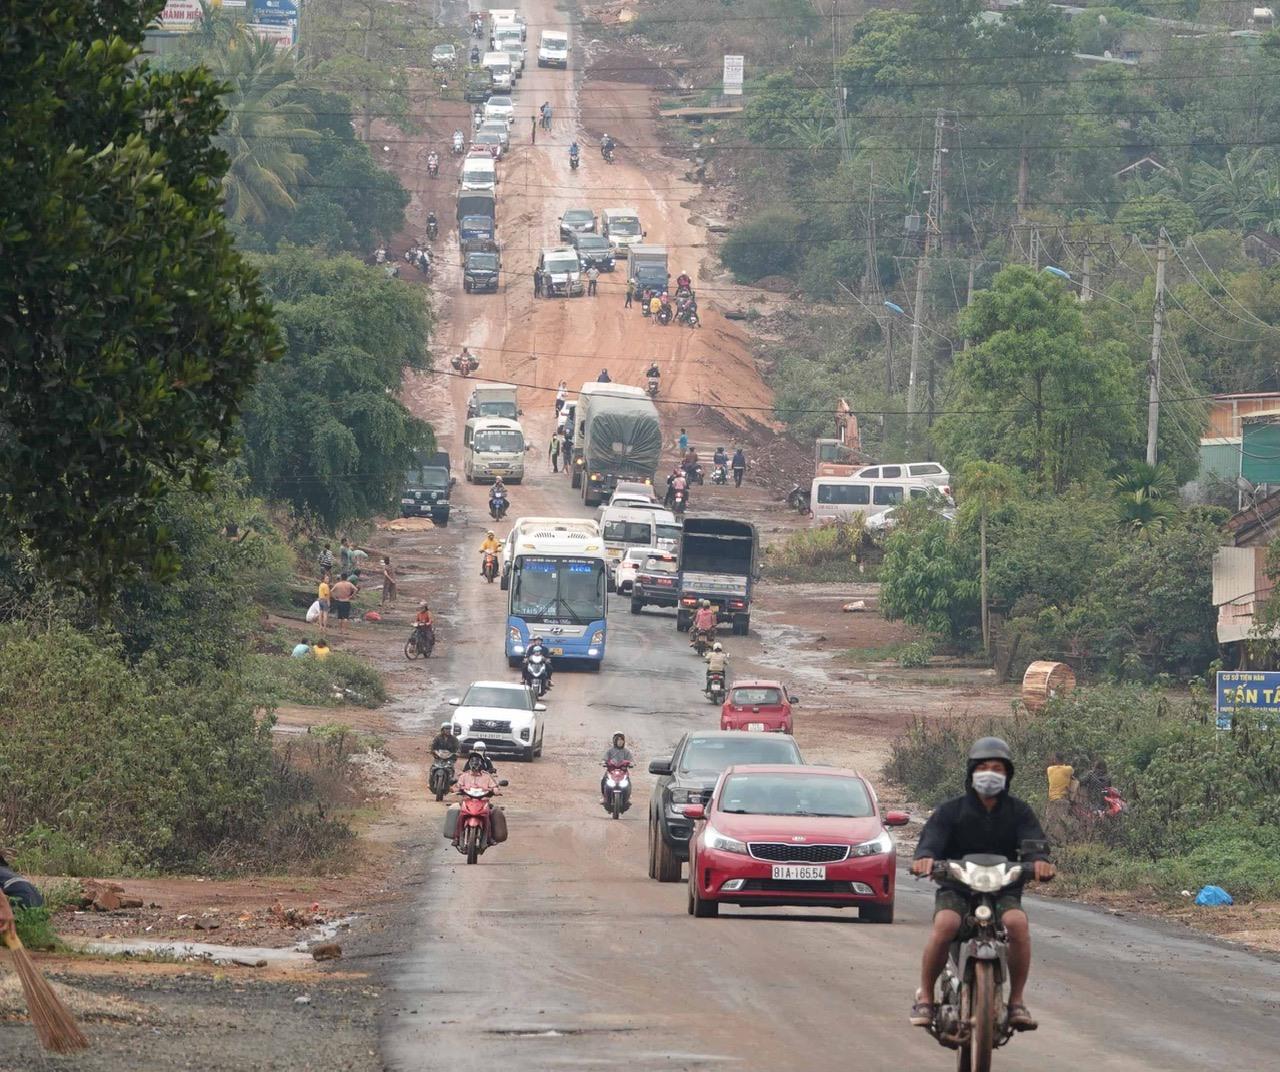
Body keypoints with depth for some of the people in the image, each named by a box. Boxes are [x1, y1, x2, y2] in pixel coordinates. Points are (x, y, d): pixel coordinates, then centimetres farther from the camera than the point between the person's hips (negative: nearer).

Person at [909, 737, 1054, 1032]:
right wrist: (924, 857, -35)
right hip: (955, 889, -1)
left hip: (1003, 889, 1)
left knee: (1017, 922, -32)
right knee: (945, 924, -34)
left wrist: (1040, 860, -31)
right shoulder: (950, 811, 6)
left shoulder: (1018, 812, 9)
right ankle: (925, 995, -18)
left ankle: (1016, 1000, -19)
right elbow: (932, 839, -9)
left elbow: (1033, 840, -6)